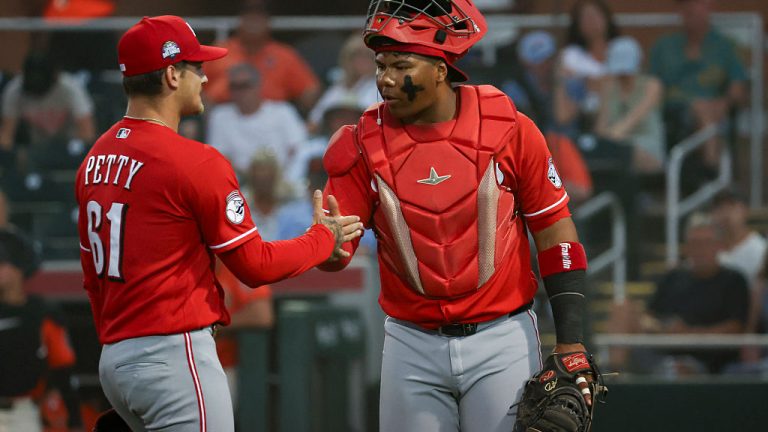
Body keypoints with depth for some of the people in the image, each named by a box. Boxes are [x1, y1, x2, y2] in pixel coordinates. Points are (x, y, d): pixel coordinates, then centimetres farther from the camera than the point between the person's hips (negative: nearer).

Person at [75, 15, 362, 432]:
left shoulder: (95, 159, 11)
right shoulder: (196, 162, -13)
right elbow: (255, 265, -6)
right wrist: (325, 238, 10)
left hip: (112, 361, 8)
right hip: (174, 358, -8)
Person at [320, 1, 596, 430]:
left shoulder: (508, 129, -6)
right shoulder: (366, 142, -1)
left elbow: (555, 231, 0)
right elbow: (332, 255, -1)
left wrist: (571, 345, -4)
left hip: (502, 342, -2)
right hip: (412, 343, 2)